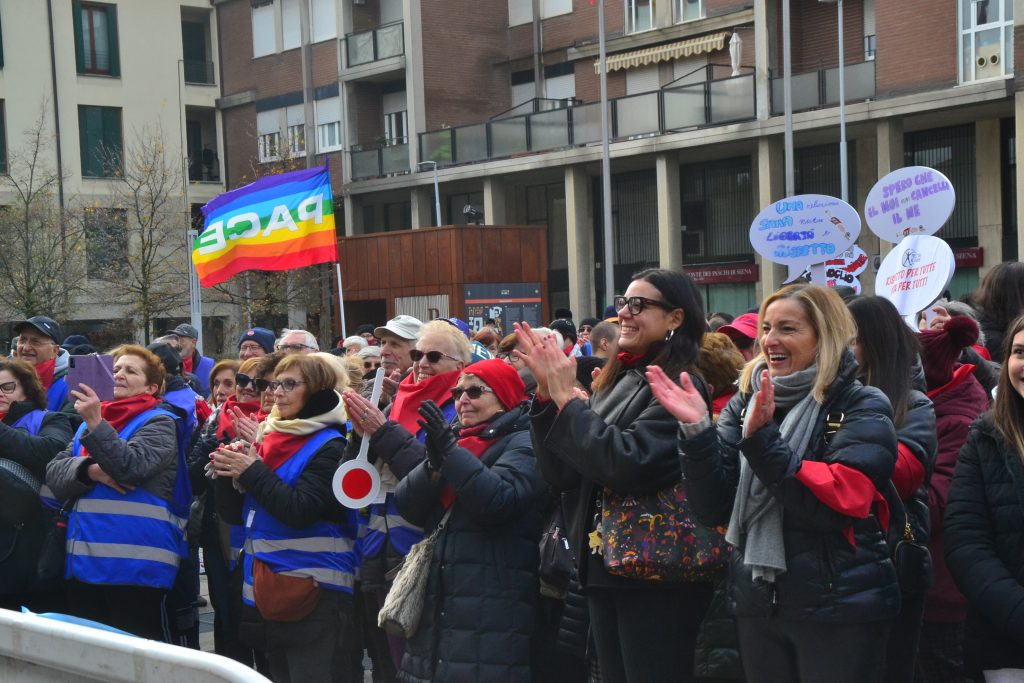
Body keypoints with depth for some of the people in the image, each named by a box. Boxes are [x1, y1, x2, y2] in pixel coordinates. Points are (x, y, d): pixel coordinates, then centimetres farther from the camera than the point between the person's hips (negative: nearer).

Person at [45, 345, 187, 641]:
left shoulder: (159, 423, -1)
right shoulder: (89, 422, 19)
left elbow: (131, 467, -17)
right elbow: (54, 472, 9)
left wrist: (96, 423, -23)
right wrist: (91, 471, -10)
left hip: (135, 565, -6)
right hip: (83, 561, 7)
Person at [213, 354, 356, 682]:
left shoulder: (329, 447, -8)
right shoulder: (267, 439, 12)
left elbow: (299, 510, -21)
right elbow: (235, 513, 13)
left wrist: (252, 472, -15)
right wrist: (228, 476, -6)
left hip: (312, 592, -7)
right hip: (267, 589, 8)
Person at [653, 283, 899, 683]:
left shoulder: (862, 407, -6)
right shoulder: (745, 403, 6)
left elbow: (842, 502, -21)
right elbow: (713, 508, -1)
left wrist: (763, 439, -27)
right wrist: (696, 432, -16)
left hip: (839, 610, -4)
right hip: (757, 604, 4)